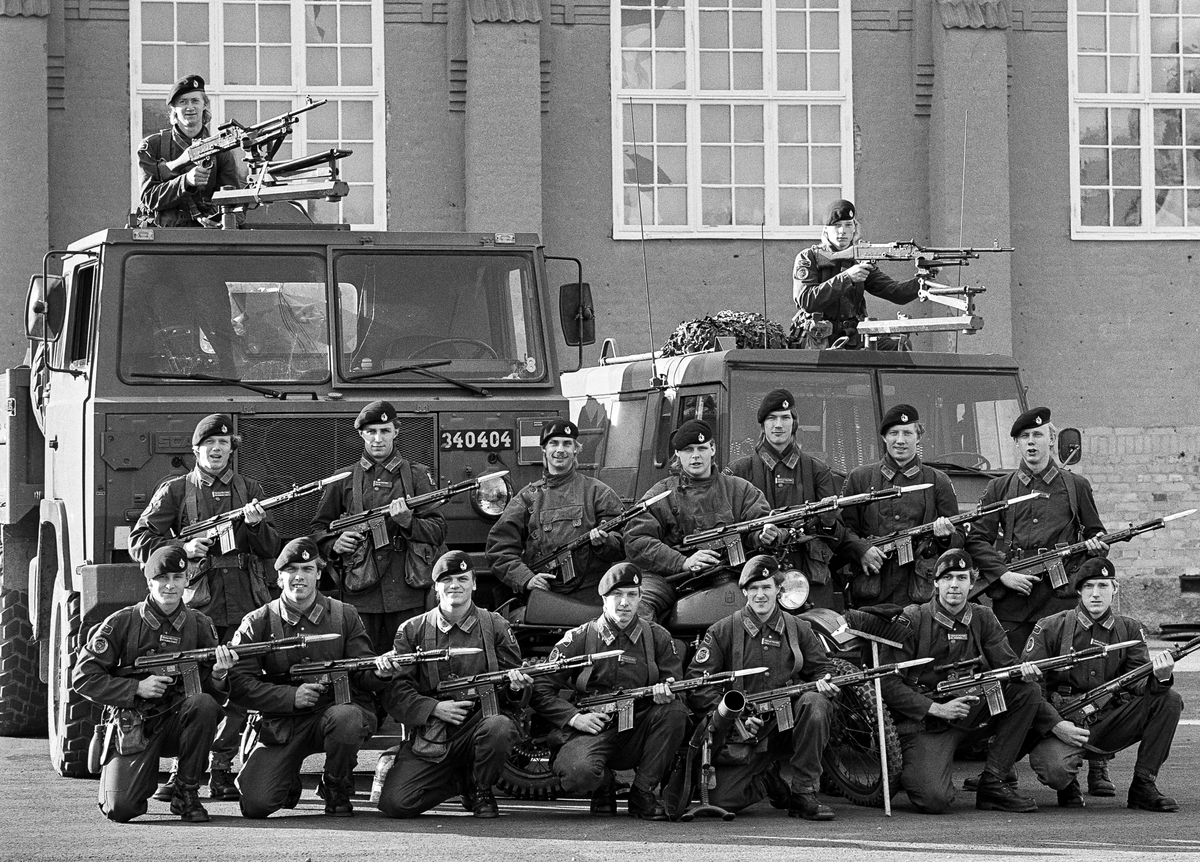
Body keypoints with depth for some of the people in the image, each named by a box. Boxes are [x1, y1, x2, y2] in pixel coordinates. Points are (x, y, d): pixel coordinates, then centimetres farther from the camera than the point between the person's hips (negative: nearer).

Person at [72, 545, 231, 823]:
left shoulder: (199, 625, 2)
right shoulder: (122, 623, -5)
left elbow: (215, 696, 3)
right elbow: (83, 677, -6)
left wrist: (217, 676, -21)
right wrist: (137, 687, -15)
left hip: (177, 721, 2)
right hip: (132, 726, -2)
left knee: (204, 704, -32)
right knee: (120, 809, -22)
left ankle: (186, 792, -13)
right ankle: (144, 776, 18)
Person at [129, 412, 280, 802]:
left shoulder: (250, 490, 17)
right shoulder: (174, 491, 9)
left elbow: (271, 549, 14)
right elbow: (139, 542, 5)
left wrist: (256, 524, -7)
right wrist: (181, 548, -9)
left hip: (246, 605, 2)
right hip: (197, 604, -2)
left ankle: (221, 770, 4)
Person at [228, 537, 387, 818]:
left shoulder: (344, 616, 6)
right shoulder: (258, 623, 2)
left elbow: (363, 674, 3)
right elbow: (238, 684, -5)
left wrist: (378, 672, -23)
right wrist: (291, 696, -17)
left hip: (335, 708, 0)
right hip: (280, 725, 0)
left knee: (346, 717, -39)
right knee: (255, 804, -19)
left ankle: (337, 791, -7)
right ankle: (289, 784, 22)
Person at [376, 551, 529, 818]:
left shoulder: (495, 626, 8)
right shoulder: (412, 631, 7)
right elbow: (396, 693, 3)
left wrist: (514, 686, -16)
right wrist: (434, 708, -13)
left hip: (477, 723, 0)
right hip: (428, 741, 1)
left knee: (499, 728, -37)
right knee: (395, 803, -19)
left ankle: (481, 791, -4)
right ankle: (459, 782, 12)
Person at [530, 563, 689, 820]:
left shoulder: (657, 637, 8)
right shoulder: (579, 639, 3)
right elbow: (541, 689, 3)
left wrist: (665, 692, -18)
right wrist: (574, 717, -13)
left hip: (638, 730, 3)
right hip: (593, 729, -2)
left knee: (675, 711, -27)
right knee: (579, 773, -35)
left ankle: (643, 793, -13)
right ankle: (604, 786, 6)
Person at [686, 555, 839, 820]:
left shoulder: (799, 629, 8)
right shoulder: (722, 632, 0)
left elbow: (819, 669, 15)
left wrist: (823, 682, -12)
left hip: (788, 725, 2)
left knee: (815, 705, -31)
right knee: (722, 800, -21)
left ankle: (804, 794, -18)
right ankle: (767, 780, 15)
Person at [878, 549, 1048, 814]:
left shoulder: (982, 619, 8)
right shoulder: (912, 621, -7)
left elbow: (1007, 664, 2)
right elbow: (889, 685, -10)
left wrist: (1023, 671, -24)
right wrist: (937, 709, -19)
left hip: (972, 714, 5)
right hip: (925, 723, -5)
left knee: (1028, 691, -16)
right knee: (935, 800, -28)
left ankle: (994, 782, -9)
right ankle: (907, 772, 11)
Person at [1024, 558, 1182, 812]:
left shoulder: (1130, 630, 8)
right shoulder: (1050, 628, -3)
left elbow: (1139, 684, -3)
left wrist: (1159, 678, -29)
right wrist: (1057, 725, -20)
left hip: (1107, 723, 4)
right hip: (1061, 723, -4)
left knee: (1169, 700, -16)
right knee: (1055, 769, -36)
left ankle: (1143, 786, -6)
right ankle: (1069, 784, 5)